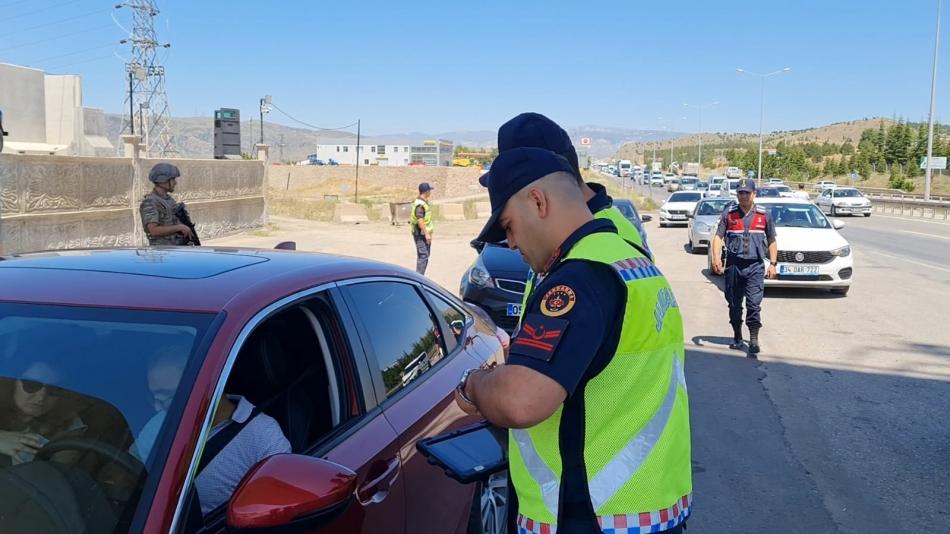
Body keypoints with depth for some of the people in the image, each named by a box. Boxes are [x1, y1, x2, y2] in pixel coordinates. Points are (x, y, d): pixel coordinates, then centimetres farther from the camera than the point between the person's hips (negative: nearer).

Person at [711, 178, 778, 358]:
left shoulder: (764, 214, 6)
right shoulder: (729, 213, 5)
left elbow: (772, 241, 12)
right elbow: (718, 236, 1)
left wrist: (772, 264, 5)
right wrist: (716, 257, -13)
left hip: (755, 266, -1)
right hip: (733, 265, 1)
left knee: (754, 304, -10)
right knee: (734, 304, 10)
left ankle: (754, 341, -7)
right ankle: (737, 337, 25)